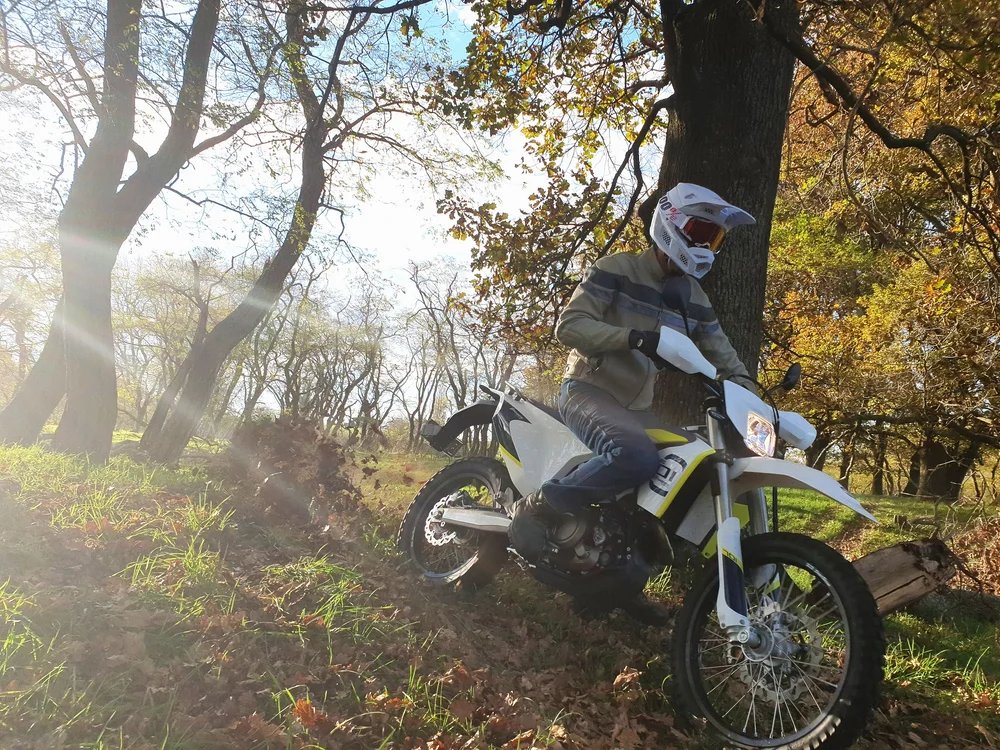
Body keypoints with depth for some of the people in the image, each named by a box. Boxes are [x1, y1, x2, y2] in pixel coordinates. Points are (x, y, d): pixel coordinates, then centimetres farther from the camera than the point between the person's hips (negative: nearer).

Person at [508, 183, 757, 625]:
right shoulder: (614, 270, -7)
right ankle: (538, 507, -19)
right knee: (638, 458, -36)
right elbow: (568, 325, -17)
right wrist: (632, 337, -30)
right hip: (588, 391, -8)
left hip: (637, 407, 8)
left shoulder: (693, 298, 13)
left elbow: (720, 352, 14)